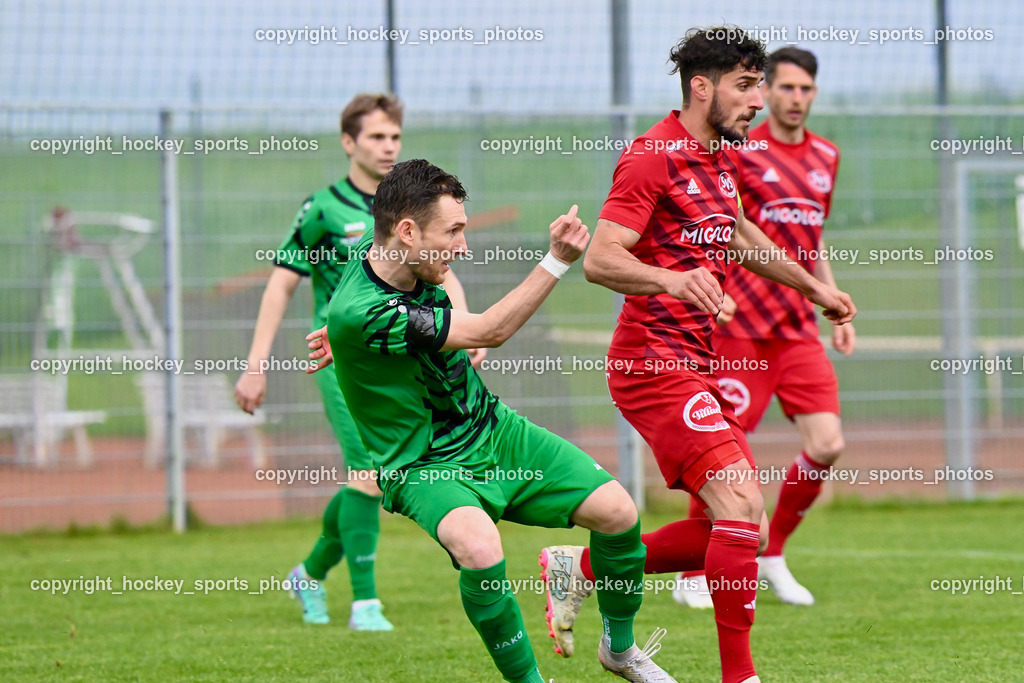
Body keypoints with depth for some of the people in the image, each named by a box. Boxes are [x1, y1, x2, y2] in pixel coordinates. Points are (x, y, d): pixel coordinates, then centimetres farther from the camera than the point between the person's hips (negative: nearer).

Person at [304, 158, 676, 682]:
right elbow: (489, 331, -25)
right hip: (426, 467, -8)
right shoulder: (362, 313, -29)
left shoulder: (391, 257, -3)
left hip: (493, 430, 8)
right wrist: (558, 260, -24)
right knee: (479, 546, -38)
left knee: (616, 509, -7)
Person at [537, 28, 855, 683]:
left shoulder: (719, 157, 16)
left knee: (742, 528, 6)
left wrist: (814, 286, 40)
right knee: (742, 505, -20)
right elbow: (600, 259, -22)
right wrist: (671, 279, -38)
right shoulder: (654, 156, -13)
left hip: (699, 368, 10)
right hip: (655, 361, -9)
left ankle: (581, 567, 18)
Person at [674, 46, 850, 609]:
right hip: (740, 325, -5)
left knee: (827, 445, -6)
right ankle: (693, 575, 11)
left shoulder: (825, 157, 13)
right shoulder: (740, 152, -5)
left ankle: (771, 555, 14)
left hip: (799, 329, 5)